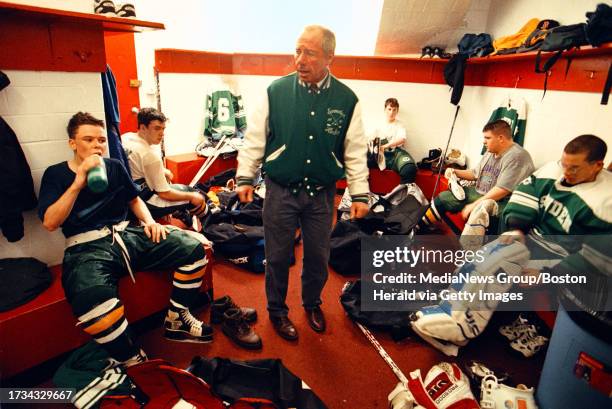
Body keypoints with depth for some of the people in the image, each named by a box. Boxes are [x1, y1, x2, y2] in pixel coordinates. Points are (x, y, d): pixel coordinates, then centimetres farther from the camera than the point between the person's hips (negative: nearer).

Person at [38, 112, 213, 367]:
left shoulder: (114, 166, 17)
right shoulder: (56, 174, 7)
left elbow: (134, 200, 28)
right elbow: (50, 223, -5)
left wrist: (149, 222, 7)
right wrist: (78, 183, -14)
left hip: (126, 235, 5)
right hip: (86, 247, -4)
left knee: (193, 247, -15)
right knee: (93, 302, -40)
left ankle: (177, 321, 2)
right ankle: (134, 362, -14)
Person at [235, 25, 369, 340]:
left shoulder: (346, 99, -3)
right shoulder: (276, 91, -6)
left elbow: (355, 151, 1)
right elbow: (255, 138, 0)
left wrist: (360, 194, 0)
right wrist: (245, 177, -1)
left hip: (322, 194, 2)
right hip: (281, 191, -1)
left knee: (318, 256, 15)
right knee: (277, 256, 11)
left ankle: (312, 303, 43)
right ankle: (277, 310, 36)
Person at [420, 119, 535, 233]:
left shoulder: (517, 157, -18)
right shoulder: (490, 152, 11)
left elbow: (501, 190, -25)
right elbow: (475, 173, 25)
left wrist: (474, 205, -23)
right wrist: (455, 172, 9)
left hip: (500, 202, -9)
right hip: (479, 193, 9)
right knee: (443, 198, 2)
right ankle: (418, 227, 10)